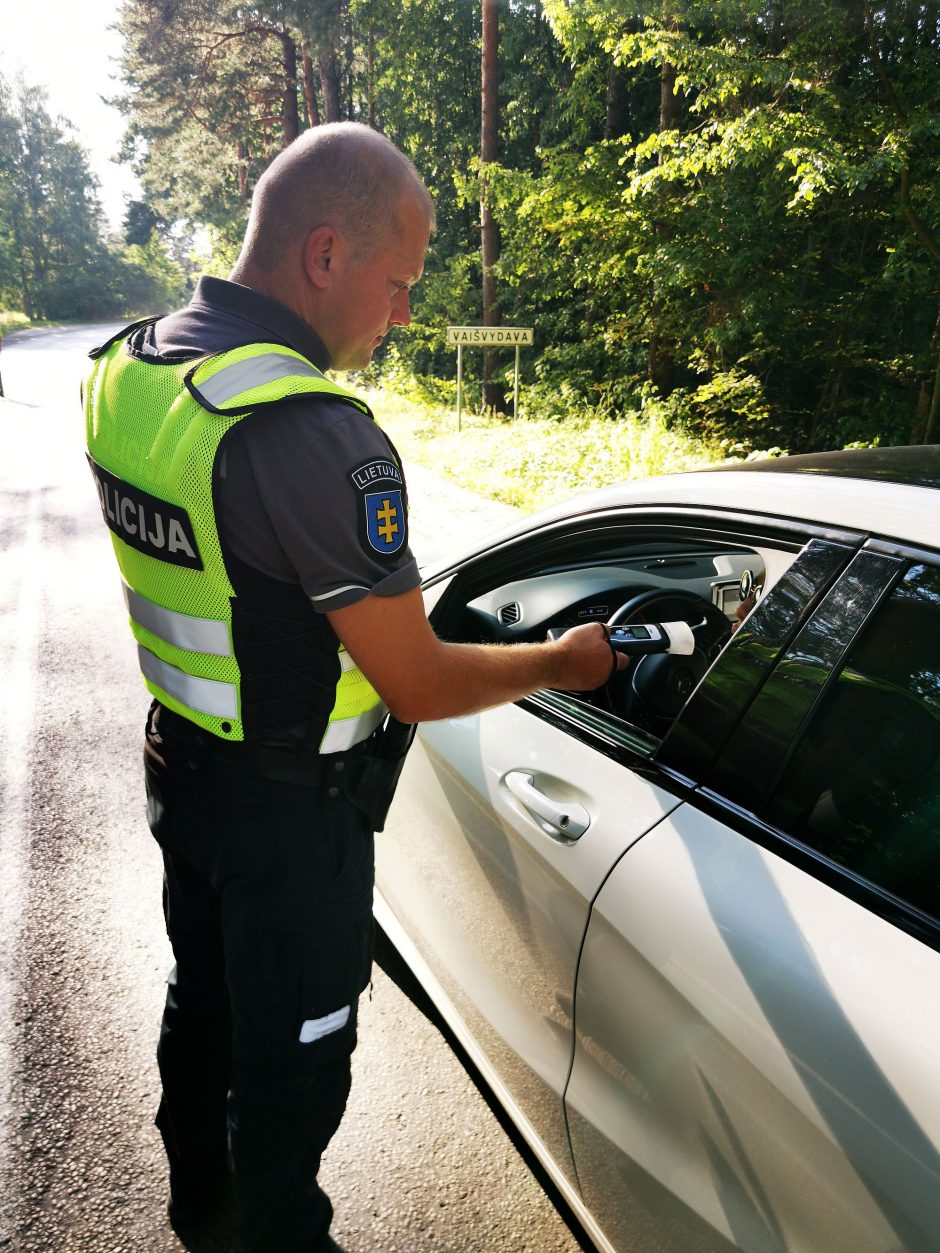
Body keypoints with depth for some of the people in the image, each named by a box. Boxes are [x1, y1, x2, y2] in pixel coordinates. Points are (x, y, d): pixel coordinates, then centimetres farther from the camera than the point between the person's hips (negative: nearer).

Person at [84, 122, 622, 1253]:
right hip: (290, 809, -9)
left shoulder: (126, 365, -1)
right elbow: (419, 687, -25)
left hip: (179, 763, 9)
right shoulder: (313, 433, -30)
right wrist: (560, 661, -8)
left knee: (203, 1000, 29)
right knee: (292, 1060, 16)